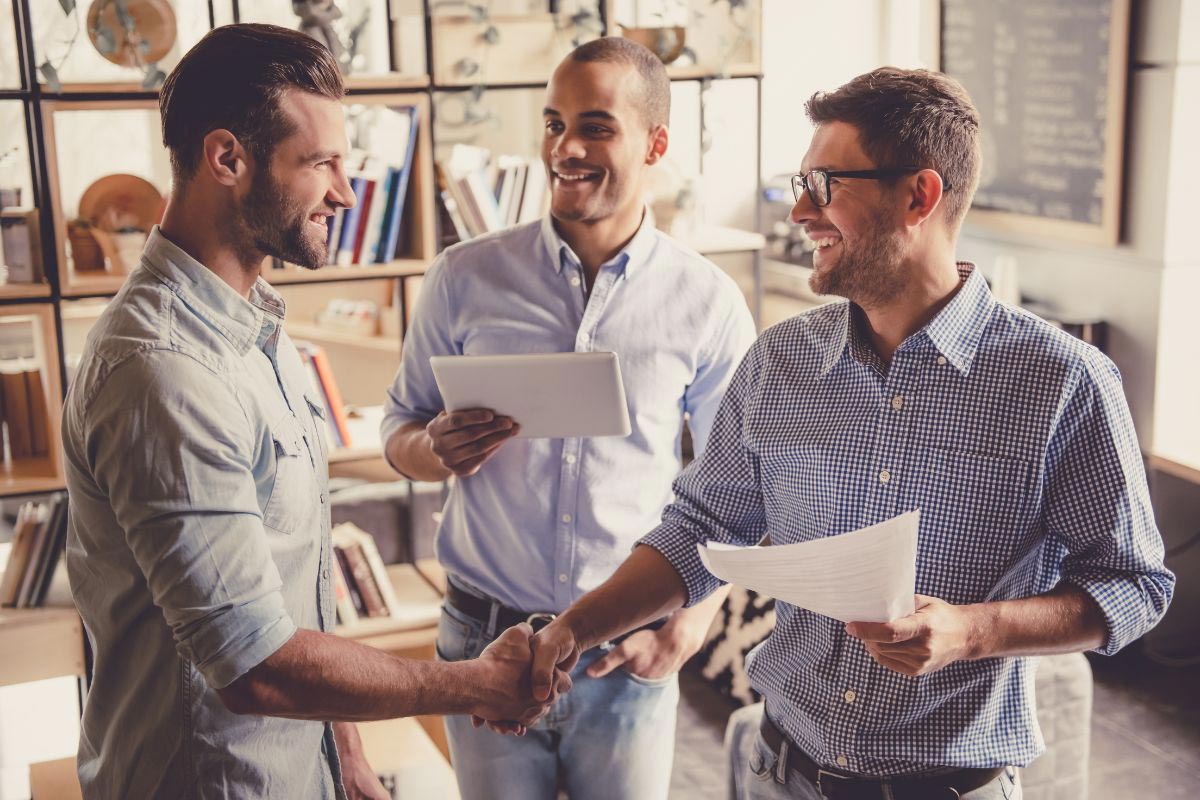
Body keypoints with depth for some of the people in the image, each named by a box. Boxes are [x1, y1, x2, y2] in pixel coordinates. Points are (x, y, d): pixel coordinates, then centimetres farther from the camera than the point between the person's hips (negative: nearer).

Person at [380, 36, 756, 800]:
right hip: (487, 643, 1)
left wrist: (687, 629, -9)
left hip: (628, 654, 0)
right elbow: (401, 429, 6)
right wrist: (438, 449, -16)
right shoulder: (465, 278, -4)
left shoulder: (708, 303, -5)